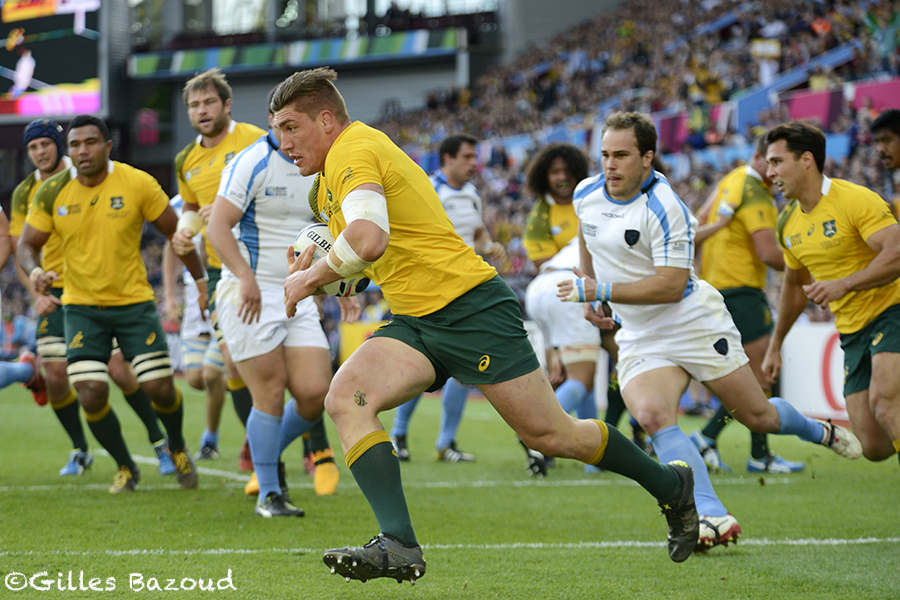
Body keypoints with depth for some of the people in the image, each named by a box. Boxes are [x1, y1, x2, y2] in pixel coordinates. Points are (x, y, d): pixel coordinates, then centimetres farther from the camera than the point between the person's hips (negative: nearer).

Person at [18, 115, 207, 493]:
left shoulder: (137, 184, -10)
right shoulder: (52, 192, -6)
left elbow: (175, 232, 1)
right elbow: (27, 244, 2)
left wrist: (201, 281, 4)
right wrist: (35, 272, -21)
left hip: (134, 302, -1)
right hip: (82, 307, 1)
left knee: (159, 389, -5)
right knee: (91, 396, -11)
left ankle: (177, 448, 29)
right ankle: (125, 468, 15)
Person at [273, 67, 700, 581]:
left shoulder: (354, 152, -15)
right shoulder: (341, 162, 17)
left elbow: (369, 240, -32)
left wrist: (312, 278, -16)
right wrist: (311, 261, 13)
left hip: (471, 307, -10)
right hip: (416, 324, 10)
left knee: (550, 434, -1)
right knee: (346, 398, -15)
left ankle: (672, 486, 20)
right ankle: (399, 544, -24)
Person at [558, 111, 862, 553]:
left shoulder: (665, 209, -22)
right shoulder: (586, 195, -1)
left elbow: (670, 286, -24)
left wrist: (600, 291, -26)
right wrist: (589, 298, 21)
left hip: (695, 324, -5)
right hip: (639, 339, 5)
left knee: (758, 416, 6)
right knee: (652, 415, -25)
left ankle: (821, 432, 41)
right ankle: (712, 516, -32)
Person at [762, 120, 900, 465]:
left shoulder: (855, 200, -14)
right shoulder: (788, 222, 9)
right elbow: (795, 285, 25)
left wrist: (843, 284, -34)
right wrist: (775, 345, 30)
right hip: (852, 332, 7)